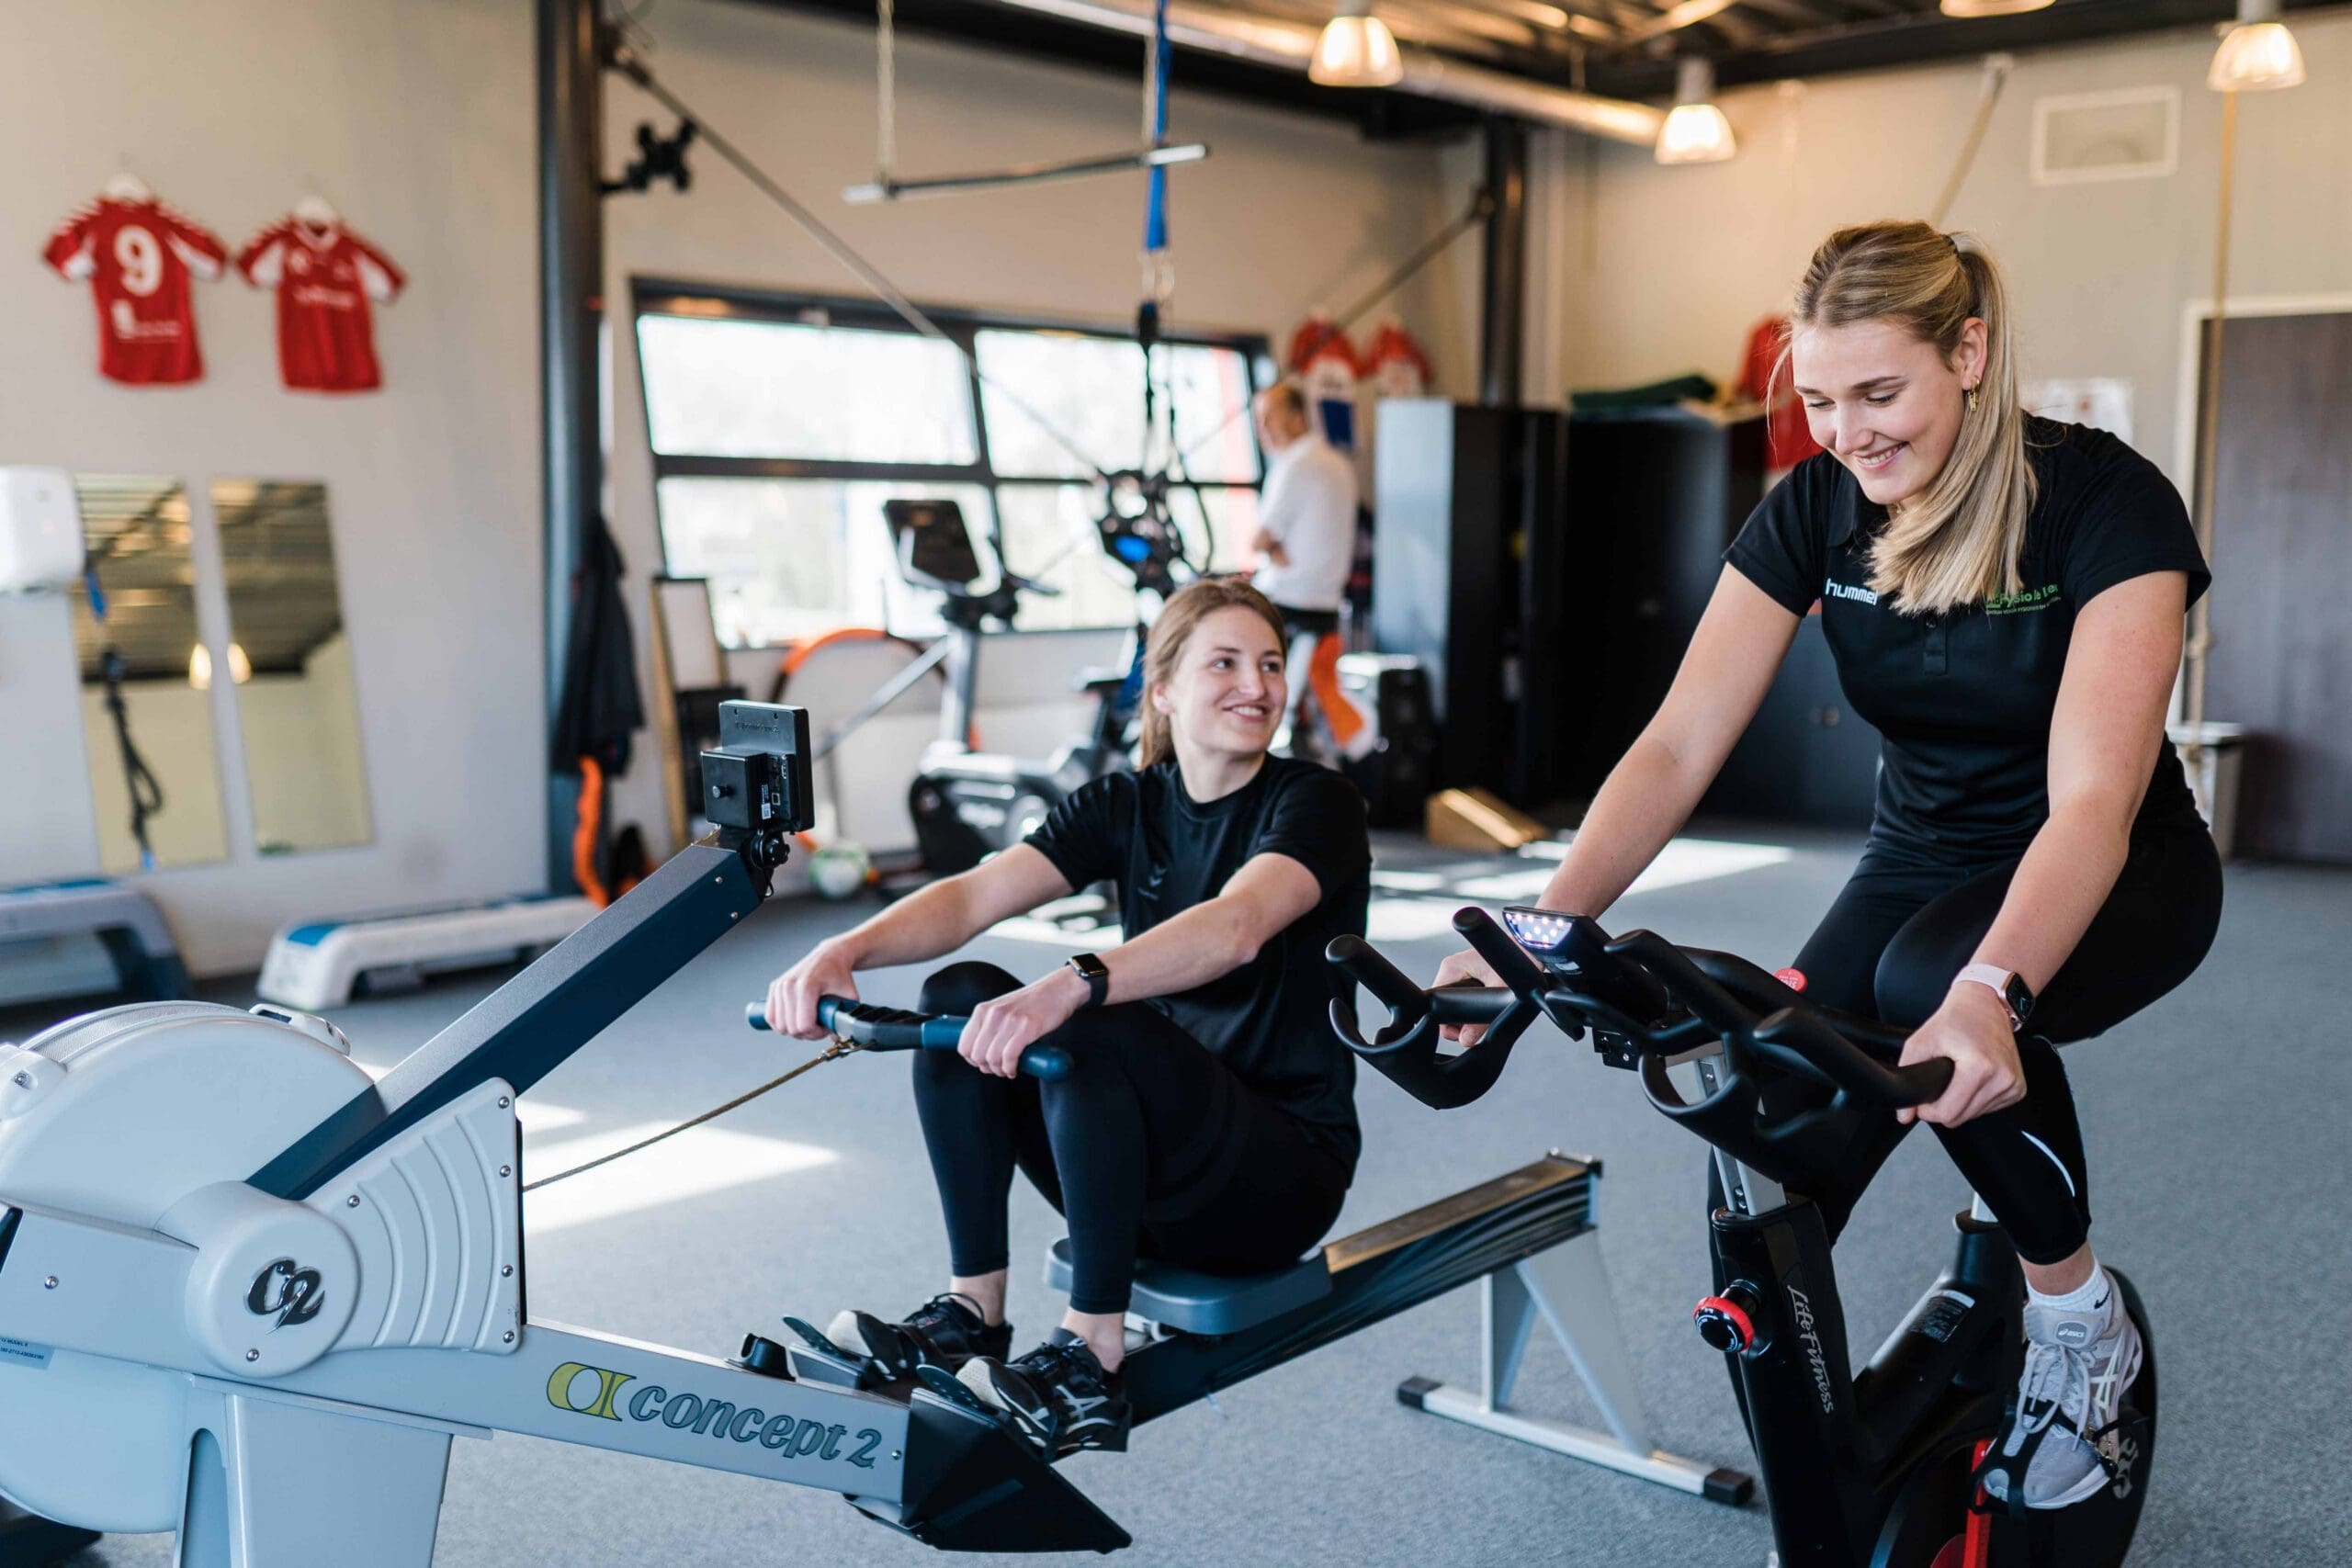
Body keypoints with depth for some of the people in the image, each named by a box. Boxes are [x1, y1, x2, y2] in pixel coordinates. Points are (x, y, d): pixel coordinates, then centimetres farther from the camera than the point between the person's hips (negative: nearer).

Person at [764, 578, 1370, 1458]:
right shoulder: (1127, 805, 4)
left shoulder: (1315, 806, -11)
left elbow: (1237, 927, -33)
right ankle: (972, 1310, -8)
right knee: (963, 997, -14)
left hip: (1285, 1170, -5)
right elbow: (975, 894, -11)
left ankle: (1092, 1365, -23)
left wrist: (1071, 988, -49)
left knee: (1091, 1032, -32)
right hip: (1154, 1162, 5)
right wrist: (845, 951, -30)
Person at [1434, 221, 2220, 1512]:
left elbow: (2093, 796, -35)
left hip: (2111, 880, -3)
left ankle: (2080, 1321, -10)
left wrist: (1988, 992, -54)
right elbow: (1677, 747, -20)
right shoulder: (1814, 509, -12)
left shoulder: (2104, 500, -24)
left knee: (1927, 984, -37)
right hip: (1922, 863, 4)